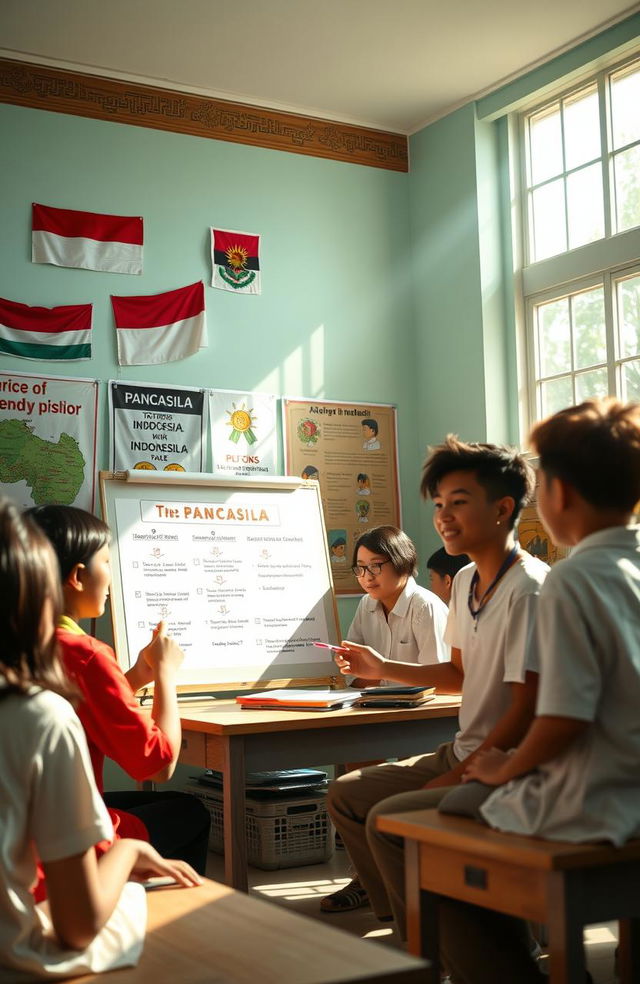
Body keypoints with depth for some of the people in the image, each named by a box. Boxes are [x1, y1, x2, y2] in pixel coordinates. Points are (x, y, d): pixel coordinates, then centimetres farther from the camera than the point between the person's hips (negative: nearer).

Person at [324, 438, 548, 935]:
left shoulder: (529, 589, -20)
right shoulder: (466, 580, 9)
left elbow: (527, 710, -22)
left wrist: (458, 778, -17)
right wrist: (383, 668, 14)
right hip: (464, 754, 10)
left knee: (387, 819, -23)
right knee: (346, 795, 9)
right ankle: (406, 923, 13)